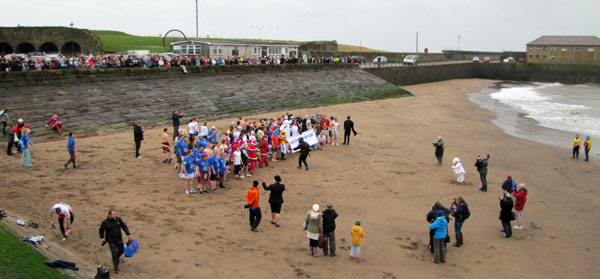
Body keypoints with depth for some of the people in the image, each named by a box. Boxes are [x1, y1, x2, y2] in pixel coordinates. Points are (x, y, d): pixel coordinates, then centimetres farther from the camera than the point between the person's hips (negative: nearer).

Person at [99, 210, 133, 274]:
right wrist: (102, 237, -10)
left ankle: (116, 258, 49)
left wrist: (128, 234, -10)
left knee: (121, 251, 15)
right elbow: (101, 230, 2)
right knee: (114, 254, -1)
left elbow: (124, 226, -3)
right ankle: (116, 268, 16)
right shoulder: (105, 222, -15)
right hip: (112, 241, -3)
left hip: (119, 240, 3)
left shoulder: (118, 219, -9)